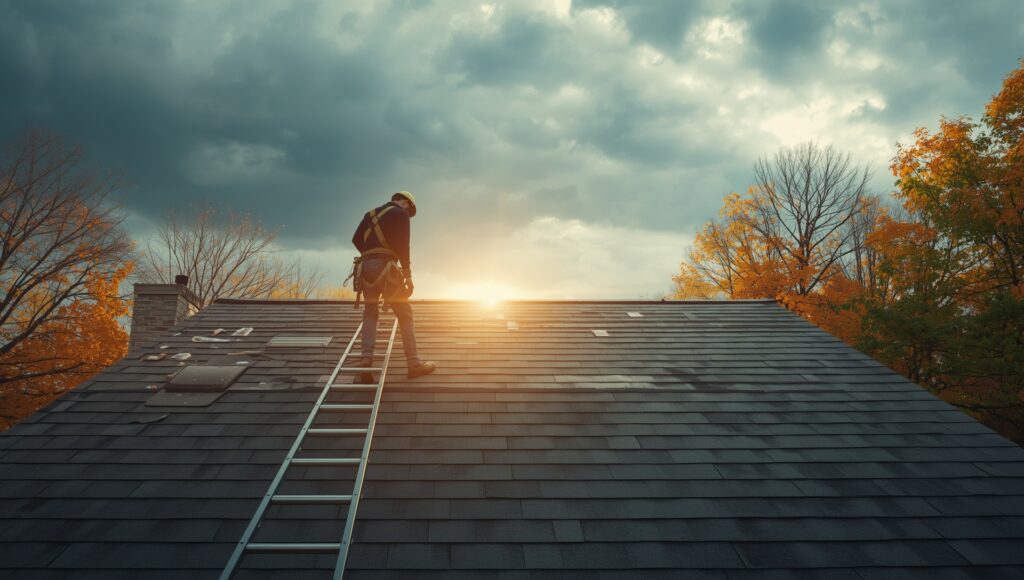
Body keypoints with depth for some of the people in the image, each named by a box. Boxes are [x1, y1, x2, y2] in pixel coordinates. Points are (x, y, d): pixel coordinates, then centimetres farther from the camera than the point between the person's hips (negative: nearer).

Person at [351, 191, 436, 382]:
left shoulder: (371, 214, 22)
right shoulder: (400, 213, 2)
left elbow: (356, 239, 18)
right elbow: (402, 245, -8)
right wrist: (408, 275, -7)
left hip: (366, 267, 6)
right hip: (385, 268, -6)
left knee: (370, 314, 10)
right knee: (405, 314, 1)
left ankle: (366, 359, -10)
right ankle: (414, 364, -1)